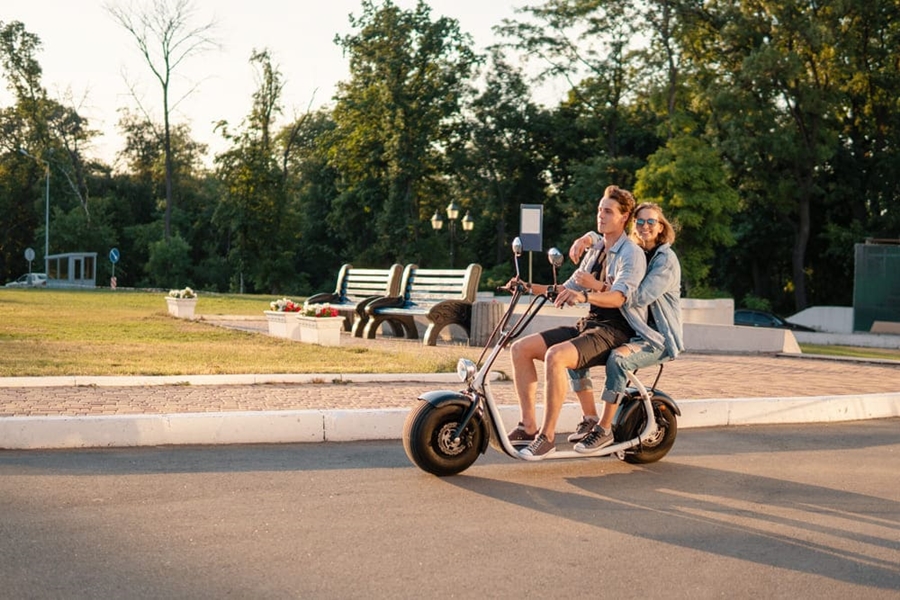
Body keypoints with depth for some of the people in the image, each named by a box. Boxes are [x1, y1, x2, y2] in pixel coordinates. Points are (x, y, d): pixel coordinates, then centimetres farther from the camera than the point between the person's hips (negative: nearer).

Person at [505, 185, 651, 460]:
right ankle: (528, 426, -7)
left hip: (615, 330, -8)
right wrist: (530, 287, 6)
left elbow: (617, 298, -24)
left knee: (555, 355, -33)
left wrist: (586, 294, -42)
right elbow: (568, 290, 20)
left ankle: (547, 436, -26)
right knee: (521, 348, -8)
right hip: (588, 324, 8)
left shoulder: (631, 254, -8)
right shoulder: (596, 251, 18)